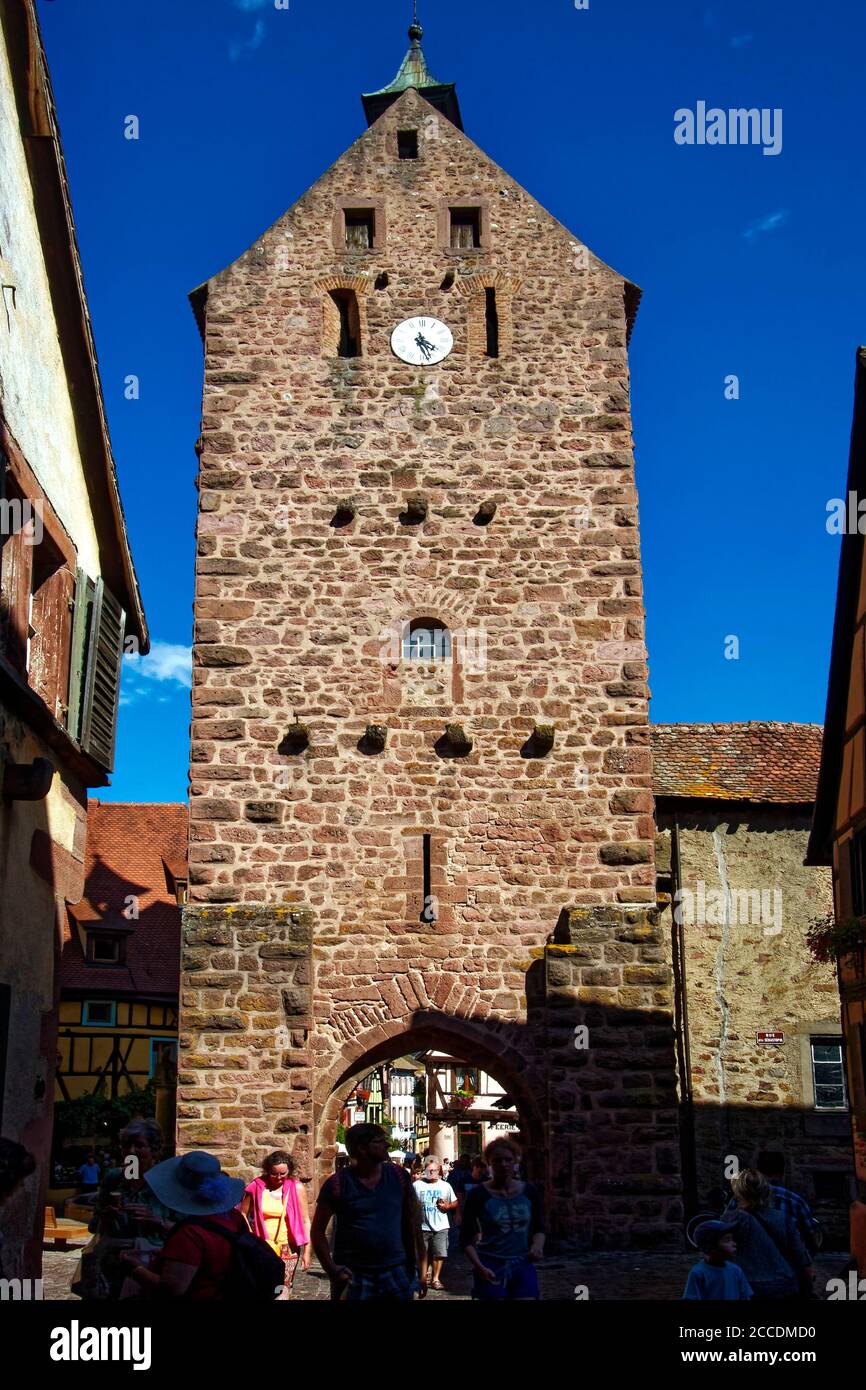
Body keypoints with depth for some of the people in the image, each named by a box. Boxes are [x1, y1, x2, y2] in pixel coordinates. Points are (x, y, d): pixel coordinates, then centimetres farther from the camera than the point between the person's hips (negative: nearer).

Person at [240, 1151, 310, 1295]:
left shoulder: (297, 1188, 0)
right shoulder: (257, 1186, 0)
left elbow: (305, 1221, 3)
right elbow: (243, 1214, 8)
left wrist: (306, 1251, 0)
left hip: (288, 1249, 0)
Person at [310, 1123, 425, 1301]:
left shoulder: (399, 1176, 1)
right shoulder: (337, 1184, -8)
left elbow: (413, 1223, 6)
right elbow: (318, 1230, -1)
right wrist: (332, 1269, -11)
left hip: (395, 1273, 3)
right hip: (353, 1276, -2)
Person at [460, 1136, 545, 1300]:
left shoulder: (528, 1191, 4)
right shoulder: (479, 1194, -5)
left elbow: (539, 1228, 15)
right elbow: (466, 1239, -2)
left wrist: (538, 1245, -6)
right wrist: (479, 1267, -16)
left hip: (523, 1265, 2)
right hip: (491, 1268, -2)